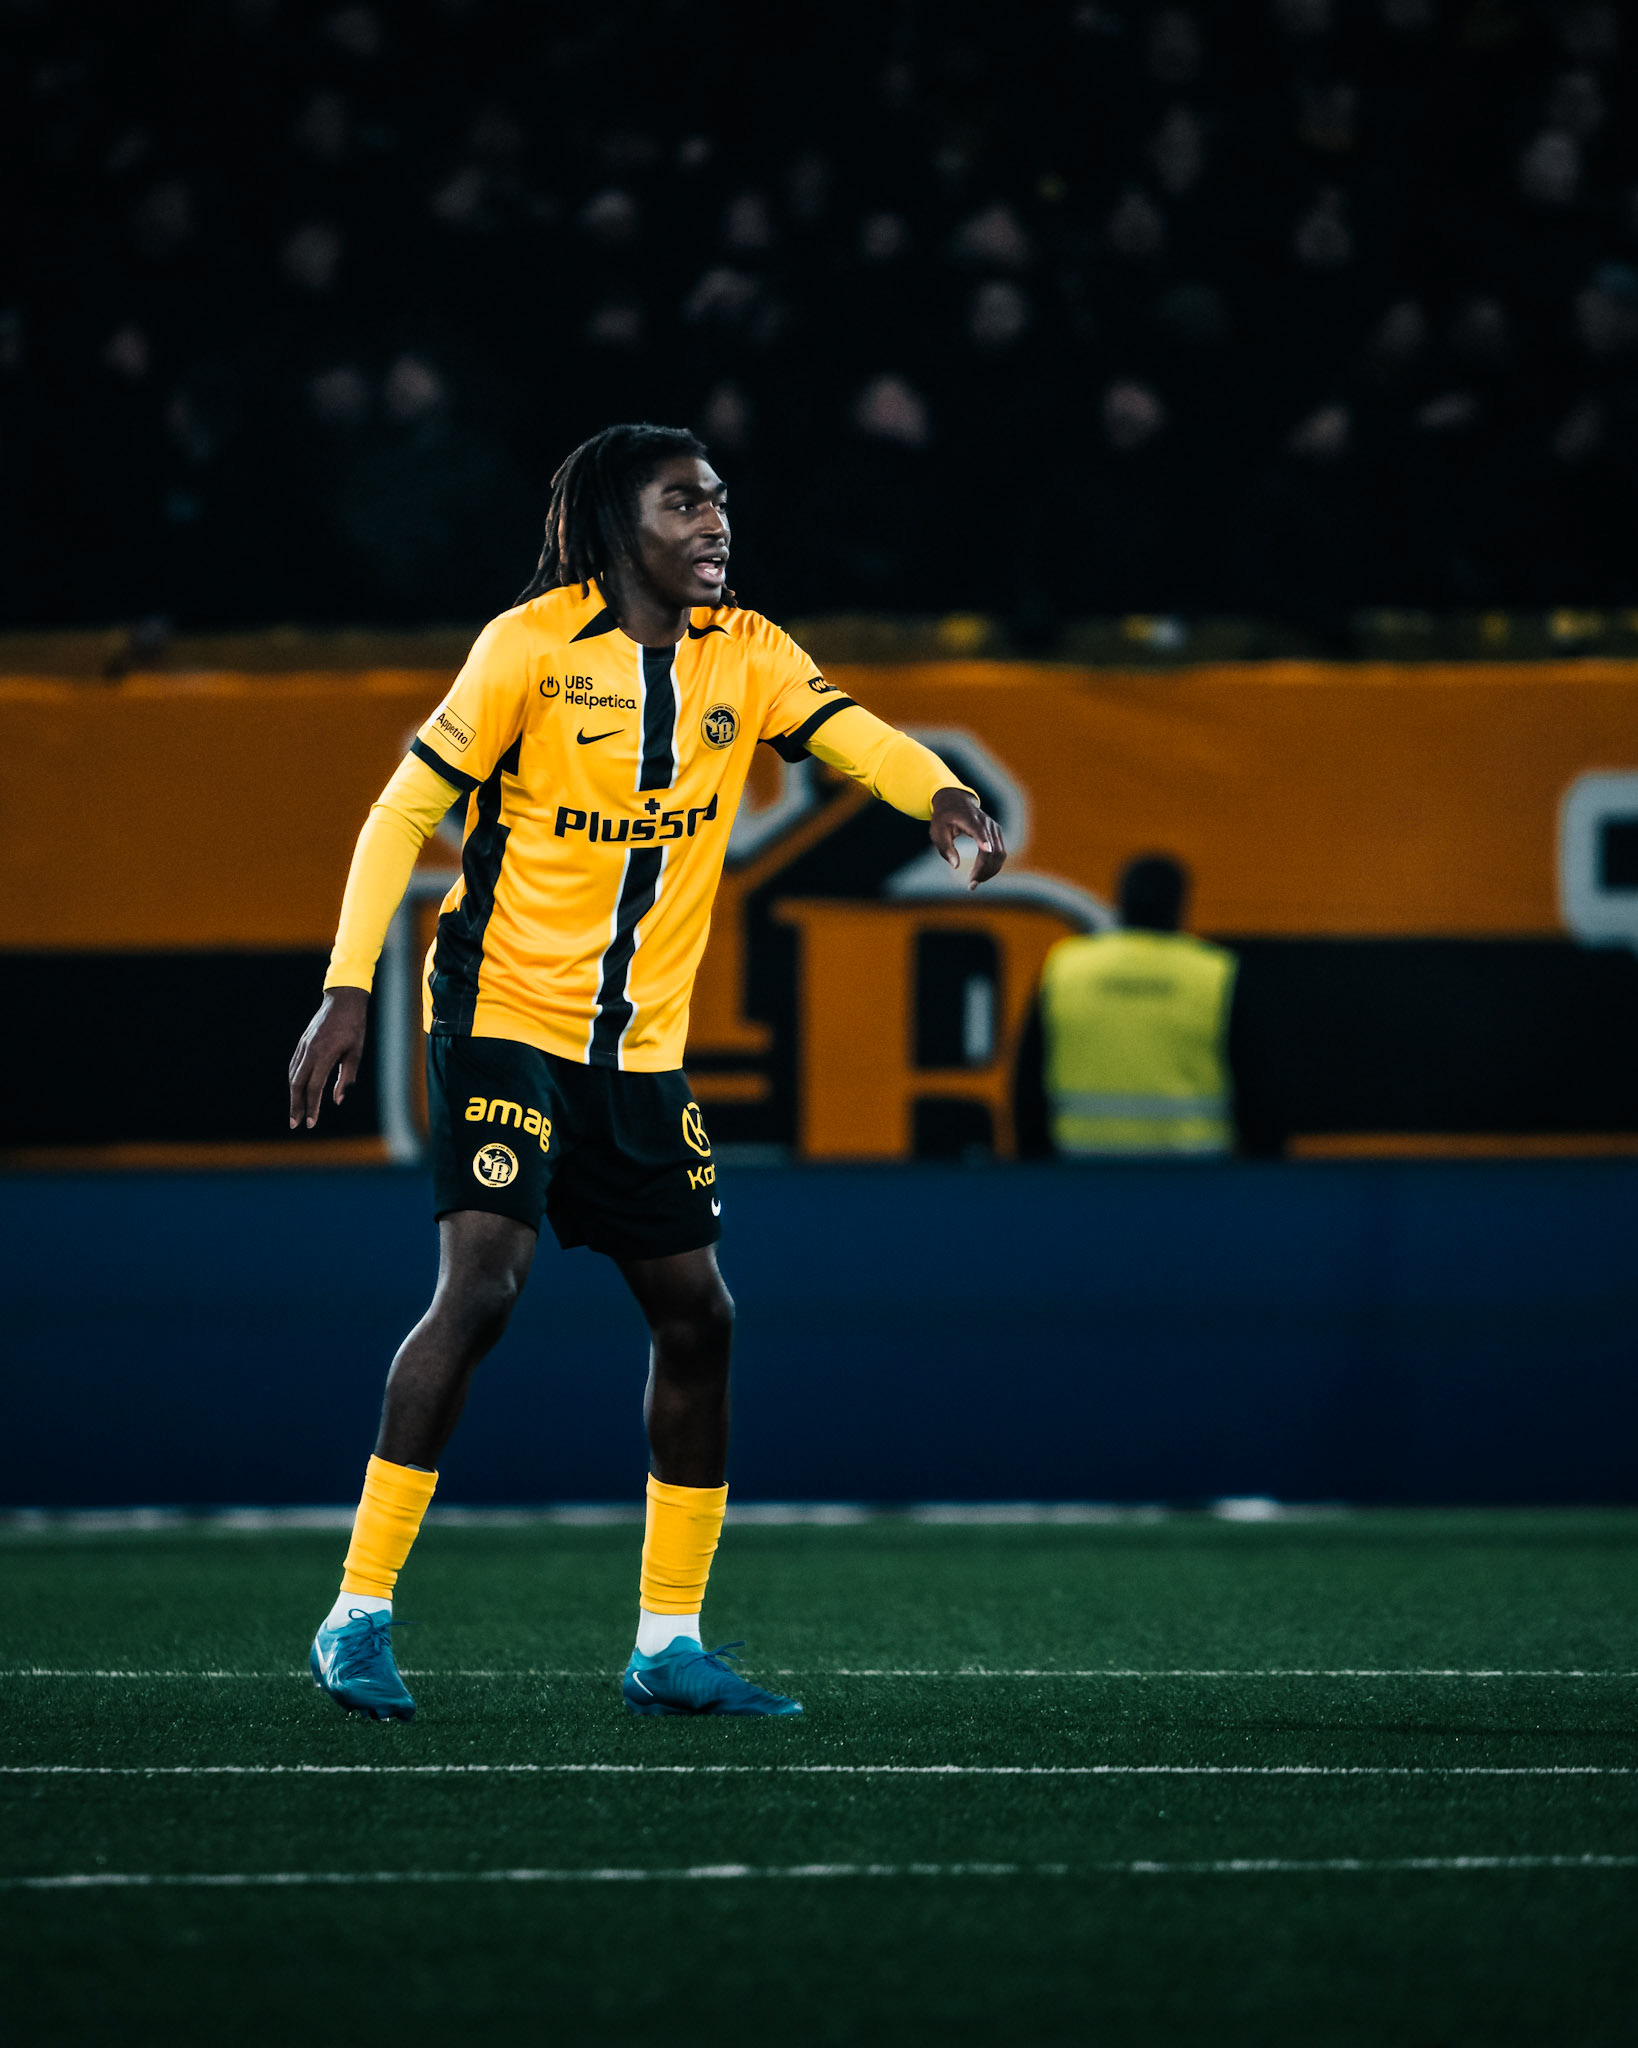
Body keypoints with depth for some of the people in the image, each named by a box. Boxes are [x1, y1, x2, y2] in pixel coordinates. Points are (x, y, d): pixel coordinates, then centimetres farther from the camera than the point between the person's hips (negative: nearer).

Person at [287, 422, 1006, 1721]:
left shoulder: (745, 654, 4)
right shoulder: (531, 645, -9)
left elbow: (850, 733, -11)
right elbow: (406, 809, -5)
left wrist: (943, 796, -33)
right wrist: (349, 989, -12)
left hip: (643, 1048, 6)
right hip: (505, 1018, -6)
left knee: (698, 1317, 4)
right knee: (482, 1286, -19)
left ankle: (669, 1645, 15)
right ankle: (359, 1615, -13)